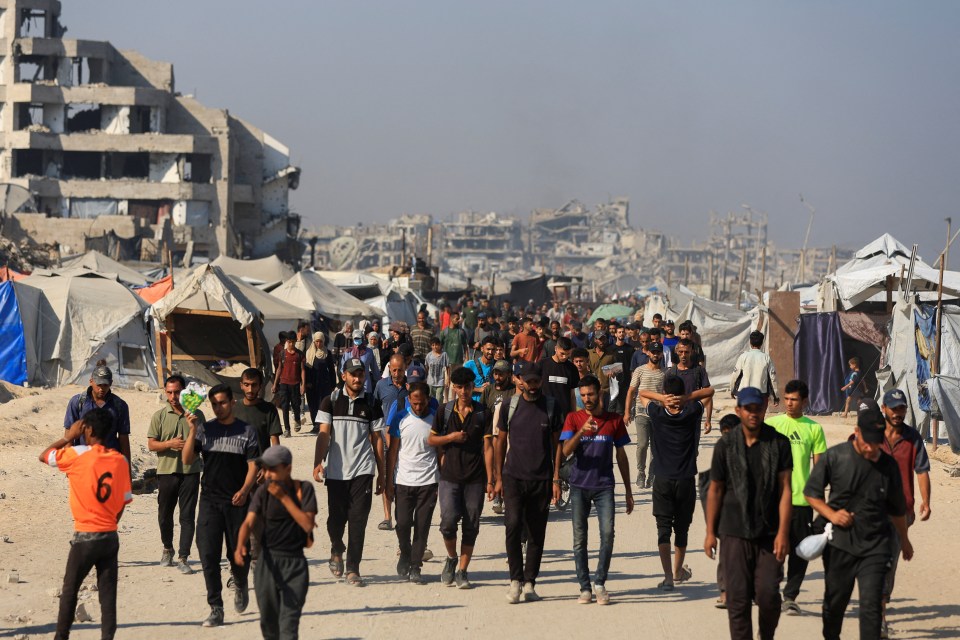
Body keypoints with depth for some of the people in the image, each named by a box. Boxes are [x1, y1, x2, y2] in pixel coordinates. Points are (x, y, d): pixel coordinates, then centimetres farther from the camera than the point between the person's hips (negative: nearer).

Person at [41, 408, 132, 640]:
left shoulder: (78, 455, -13)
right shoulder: (120, 461, 1)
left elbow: (44, 456, 1)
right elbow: (124, 502, 6)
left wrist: (67, 437, 10)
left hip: (85, 537, -4)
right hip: (111, 537, 4)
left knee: (70, 590, 11)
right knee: (108, 592, 5)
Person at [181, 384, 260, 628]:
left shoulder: (246, 432, 2)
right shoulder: (205, 429, 6)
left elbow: (253, 465, 0)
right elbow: (187, 459, -1)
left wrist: (244, 491, -15)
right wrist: (192, 431, -12)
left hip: (237, 501, -1)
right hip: (210, 500, 1)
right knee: (208, 555, -8)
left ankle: (240, 585, 40)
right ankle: (216, 609, -4)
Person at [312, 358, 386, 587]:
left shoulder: (371, 404, 7)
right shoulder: (331, 402, 4)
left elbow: (377, 439, 9)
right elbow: (324, 434, -3)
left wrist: (382, 474, 8)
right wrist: (318, 463, -17)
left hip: (362, 470, 0)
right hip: (336, 470, 0)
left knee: (358, 519, -6)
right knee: (336, 518, 6)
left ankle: (353, 569, -1)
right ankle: (336, 550, 37)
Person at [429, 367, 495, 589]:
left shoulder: (482, 413, 2)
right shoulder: (445, 411, 6)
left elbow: (488, 447, 0)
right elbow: (431, 439, 13)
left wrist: (490, 480, -5)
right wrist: (450, 437, -8)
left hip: (475, 478, 0)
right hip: (450, 476, 0)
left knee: (471, 526, 2)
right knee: (448, 520, -13)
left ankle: (462, 571, 11)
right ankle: (451, 557, 14)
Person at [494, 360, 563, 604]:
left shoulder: (550, 407, 4)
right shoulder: (510, 406, 4)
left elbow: (556, 445, 7)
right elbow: (501, 442, 10)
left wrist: (556, 479, 1)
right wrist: (499, 478, 6)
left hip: (541, 479, 1)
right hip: (513, 476, -1)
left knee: (536, 533, 3)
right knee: (513, 524, -16)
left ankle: (529, 583, 12)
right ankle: (515, 579, -8)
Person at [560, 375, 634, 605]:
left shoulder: (615, 420, 6)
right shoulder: (574, 418, 3)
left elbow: (621, 455, 13)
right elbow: (566, 450, -10)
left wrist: (628, 491, 13)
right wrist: (582, 432, -28)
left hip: (604, 485, 0)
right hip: (579, 485, 0)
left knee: (607, 532, -12)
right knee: (579, 538, 1)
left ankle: (600, 583, 0)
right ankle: (584, 587, 8)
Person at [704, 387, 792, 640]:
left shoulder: (778, 443, 0)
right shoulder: (726, 445, 2)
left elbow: (785, 489, -2)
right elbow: (715, 490, 8)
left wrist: (783, 532, -10)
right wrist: (710, 532, 7)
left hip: (769, 533, 0)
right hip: (735, 533, 0)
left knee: (769, 594, -4)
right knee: (738, 596, -1)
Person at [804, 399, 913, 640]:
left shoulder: (888, 465, 1)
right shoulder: (835, 456, -5)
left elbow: (897, 508, 16)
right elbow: (811, 492, 4)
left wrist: (904, 539, 27)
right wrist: (831, 514, -12)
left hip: (875, 545, 0)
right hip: (839, 542, 0)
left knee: (871, 604, -10)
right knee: (835, 601, 12)